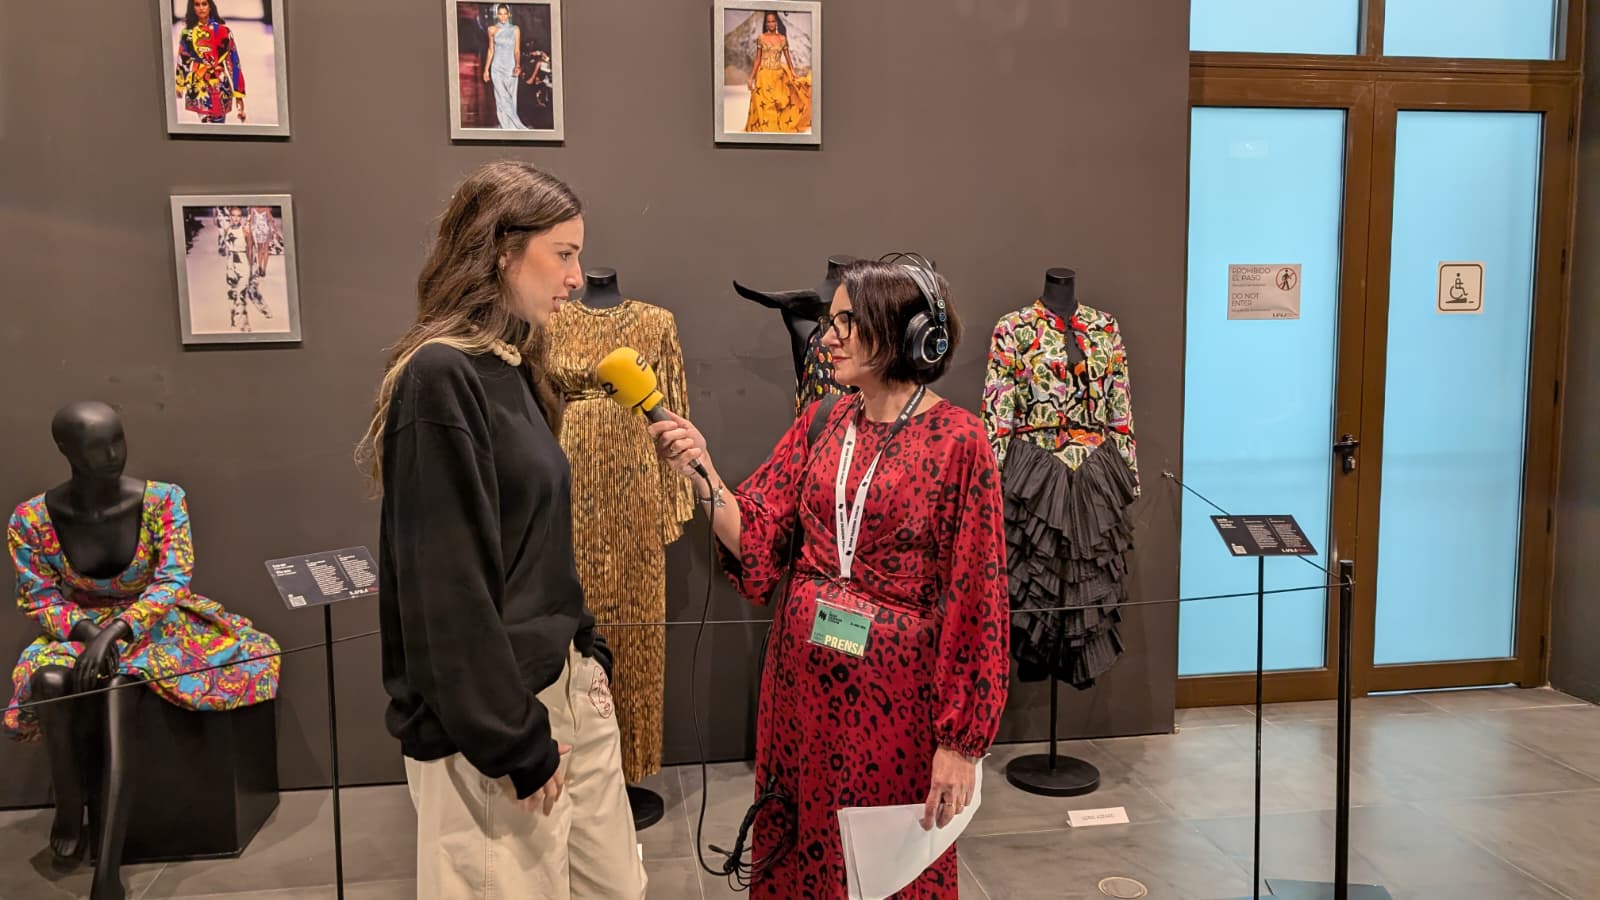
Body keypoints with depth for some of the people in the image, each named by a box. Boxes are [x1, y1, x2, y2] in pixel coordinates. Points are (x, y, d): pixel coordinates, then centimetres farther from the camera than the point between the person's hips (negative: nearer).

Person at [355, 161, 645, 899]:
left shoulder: (513, 369, 9)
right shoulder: (440, 377, -18)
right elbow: (446, 583, -20)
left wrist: (587, 655, 10)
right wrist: (514, 744, -17)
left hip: (557, 685, 9)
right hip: (489, 723, -8)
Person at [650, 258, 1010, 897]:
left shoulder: (957, 440, -13)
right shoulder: (821, 424, 3)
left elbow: (975, 599, -13)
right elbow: (756, 539, -1)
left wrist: (960, 739, -12)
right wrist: (701, 472, -18)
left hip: (893, 685, -5)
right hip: (803, 673, 5)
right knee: (798, 848, 19)